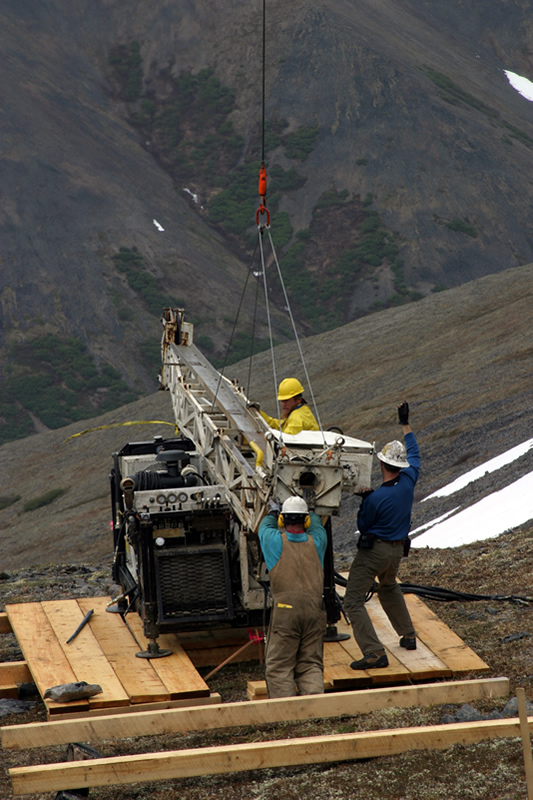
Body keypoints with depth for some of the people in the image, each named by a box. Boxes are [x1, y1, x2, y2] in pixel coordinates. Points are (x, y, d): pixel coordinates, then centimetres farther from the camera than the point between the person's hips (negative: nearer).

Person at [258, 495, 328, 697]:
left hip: (285, 610, -3)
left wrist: (273, 512, 50)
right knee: (311, 665, 7)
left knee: (279, 667, -1)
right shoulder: (316, 542, 11)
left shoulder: (275, 540, 4)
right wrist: (309, 512, 57)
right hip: (314, 608, 3)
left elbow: (265, 525, 29)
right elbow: (316, 524, 36)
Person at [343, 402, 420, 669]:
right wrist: (405, 424, 23)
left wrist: (364, 500, 7)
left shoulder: (376, 498, -23)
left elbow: (363, 526, -6)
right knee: (389, 588, 36)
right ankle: (408, 635, 40)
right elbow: (414, 453, 13)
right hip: (397, 550, 8)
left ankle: (374, 652, -17)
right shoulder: (408, 480, -7)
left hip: (373, 550, -8)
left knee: (353, 601, -6)